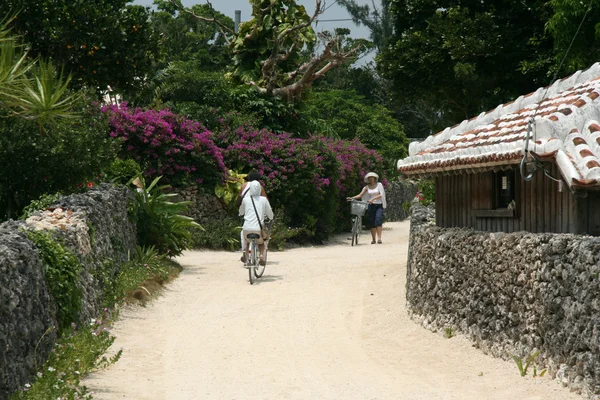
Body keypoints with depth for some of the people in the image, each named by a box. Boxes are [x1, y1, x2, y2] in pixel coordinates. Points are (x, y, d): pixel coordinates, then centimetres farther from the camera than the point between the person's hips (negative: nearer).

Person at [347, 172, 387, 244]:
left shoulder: (379, 185, 2)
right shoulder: (367, 187, 9)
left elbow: (381, 195, -9)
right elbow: (360, 195, 1)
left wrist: (373, 199, -22)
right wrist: (351, 198, -14)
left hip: (379, 205, -3)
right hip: (371, 205, 3)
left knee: (378, 220, -19)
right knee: (372, 222, 0)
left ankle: (379, 238, -22)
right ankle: (373, 239, 7)